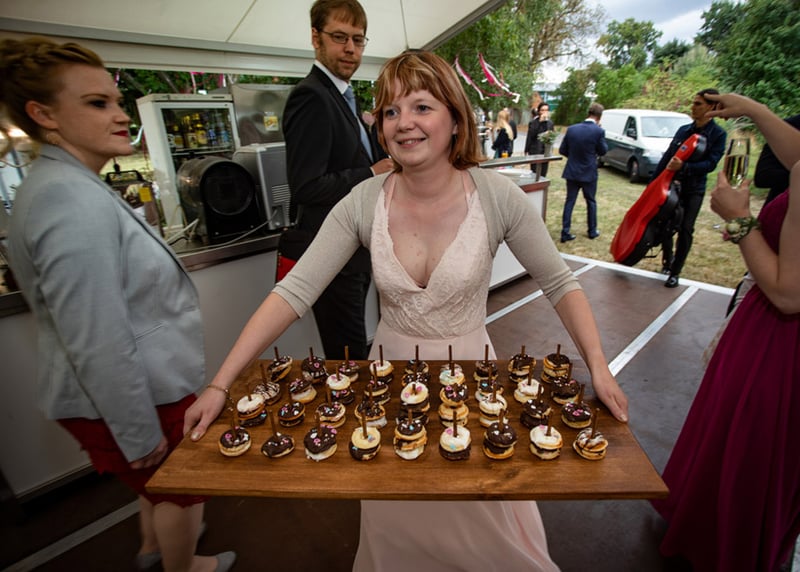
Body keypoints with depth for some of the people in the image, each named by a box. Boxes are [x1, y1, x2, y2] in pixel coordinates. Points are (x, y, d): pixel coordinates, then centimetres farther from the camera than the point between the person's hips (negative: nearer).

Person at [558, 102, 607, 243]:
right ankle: (592, 231, 25)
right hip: (589, 173, -2)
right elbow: (603, 151, -1)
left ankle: (565, 232, 3)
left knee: (570, 201, 7)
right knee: (591, 201, 14)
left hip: (572, 171, 2)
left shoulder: (571, 129, -4)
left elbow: (562, 150, 2)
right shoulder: (598, 131, -13)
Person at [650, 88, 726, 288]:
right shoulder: (683, 130, 7)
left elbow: (711, 164, -14)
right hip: (672, 185, 4)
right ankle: (667, 260, 28)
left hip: (694, 190, -3)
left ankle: (675, 272, 4)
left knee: (685, 230, -3)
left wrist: (684, 166, -29)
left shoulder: (717, 134, -4)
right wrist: (652, 182, 8)